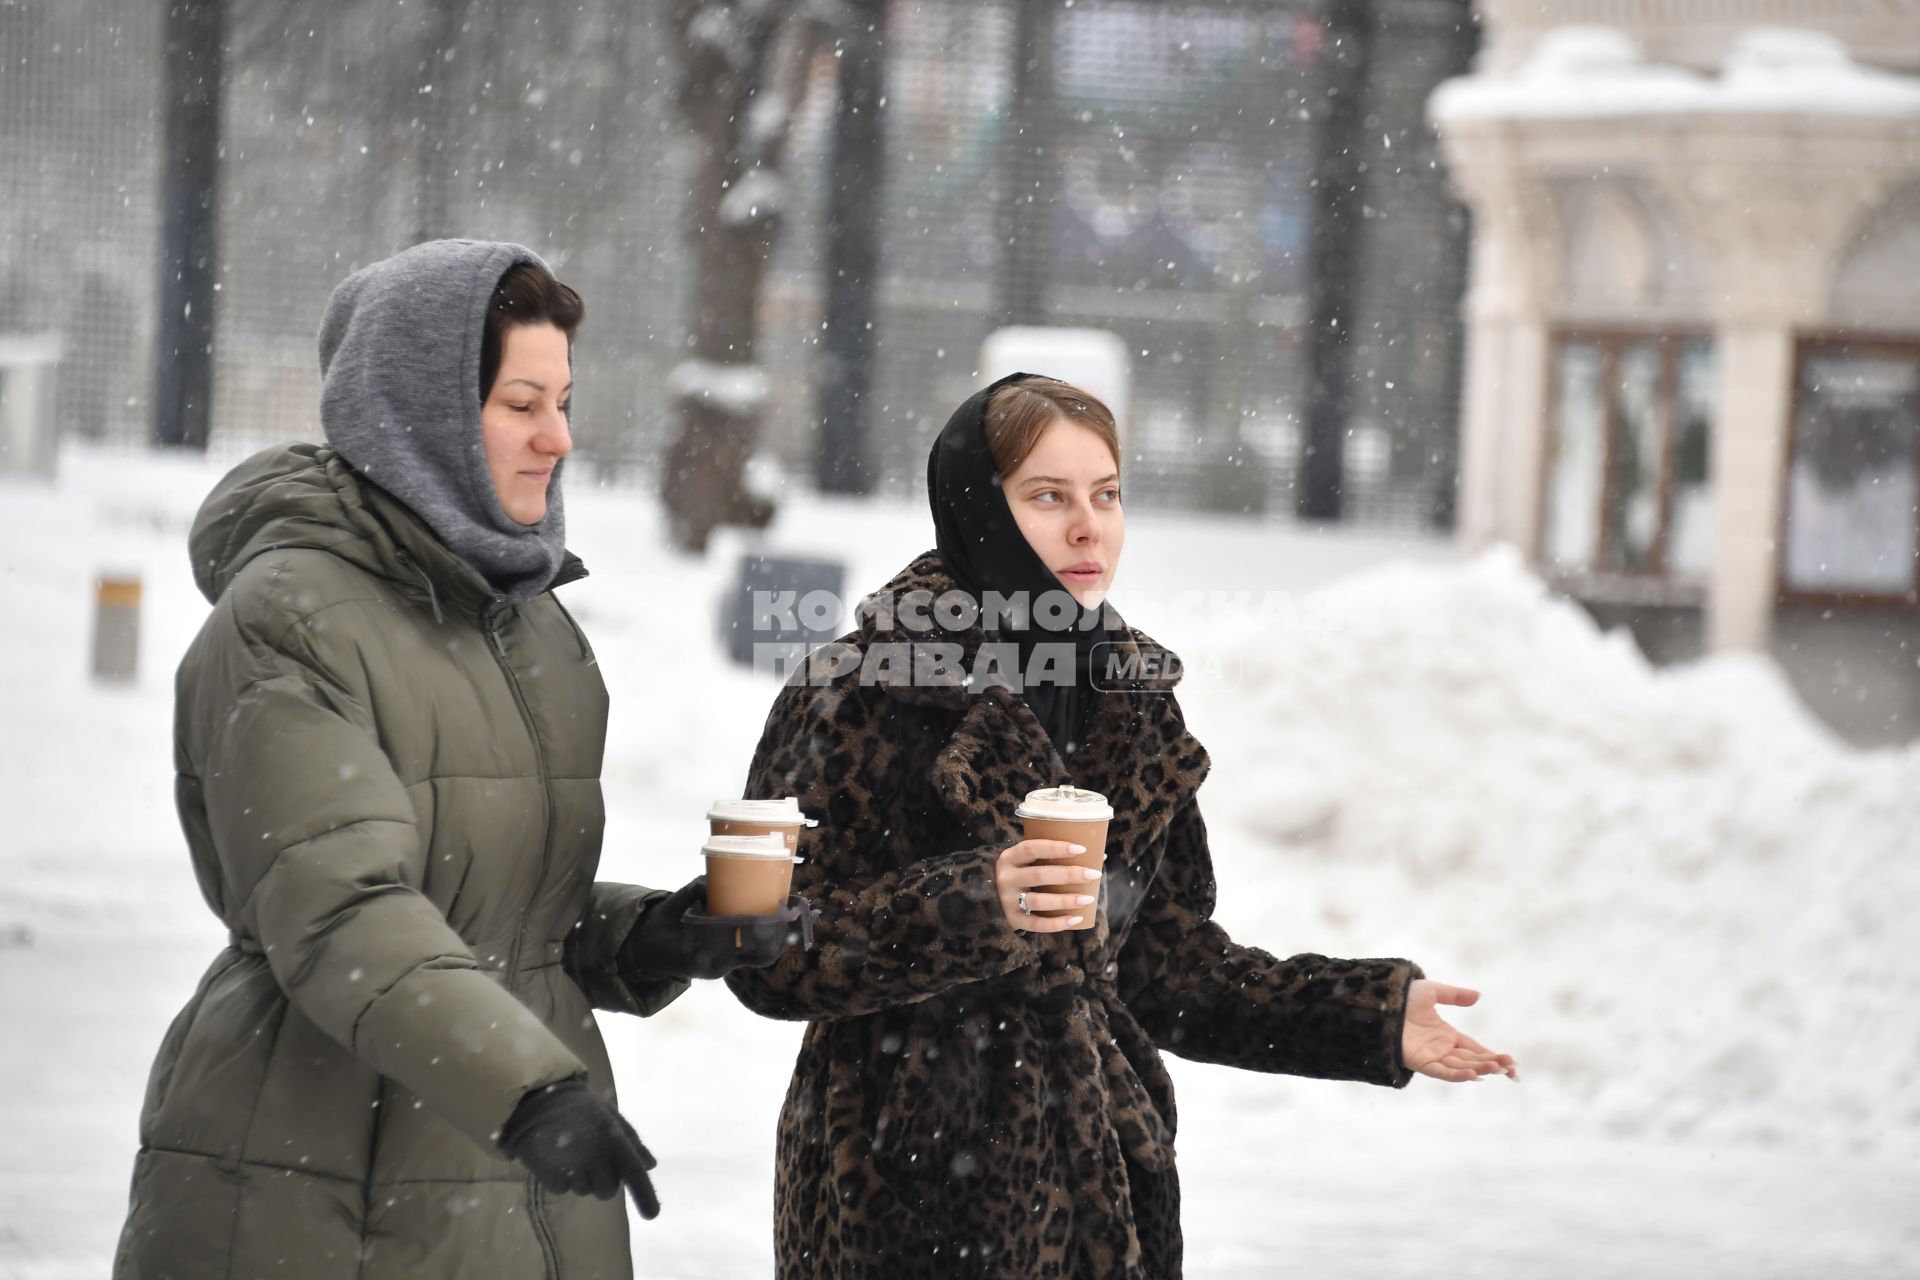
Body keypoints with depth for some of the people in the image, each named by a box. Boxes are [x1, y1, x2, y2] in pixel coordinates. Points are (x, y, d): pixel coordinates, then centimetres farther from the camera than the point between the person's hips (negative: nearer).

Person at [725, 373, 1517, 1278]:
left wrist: (1372, 1016, 8)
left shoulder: (1132, 702, 11)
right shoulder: (865, 695, -8)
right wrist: (972, 907, -26)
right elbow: (771, 955, -13)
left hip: (1093, 1185, 6)